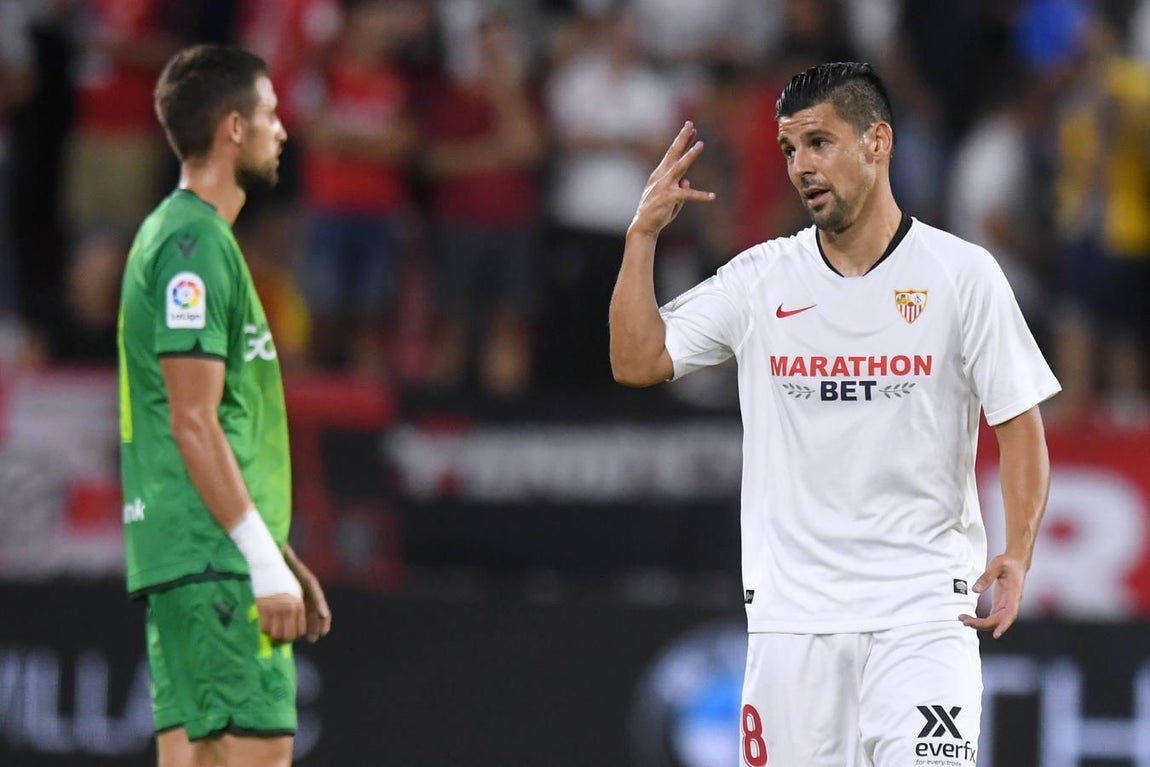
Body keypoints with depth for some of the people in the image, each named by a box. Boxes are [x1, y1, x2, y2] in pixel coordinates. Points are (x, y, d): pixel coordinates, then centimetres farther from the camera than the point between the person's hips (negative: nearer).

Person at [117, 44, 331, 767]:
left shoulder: (187, 235, 19)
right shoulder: (195, 243, -12)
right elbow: (194, 424, -17)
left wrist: (279, 555, 22)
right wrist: (266, 561, -17)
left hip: (185, 561, 10)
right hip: (214, 557, -10)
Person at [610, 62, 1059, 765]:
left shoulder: (963, 273, 0)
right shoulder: (760, 278, 8)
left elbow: (1021, 425, 1)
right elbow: (637, 361, 5)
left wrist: (1017, 554, -12)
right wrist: (645, 232, -1)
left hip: (922, 611, -3)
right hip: (791, 614, 3)